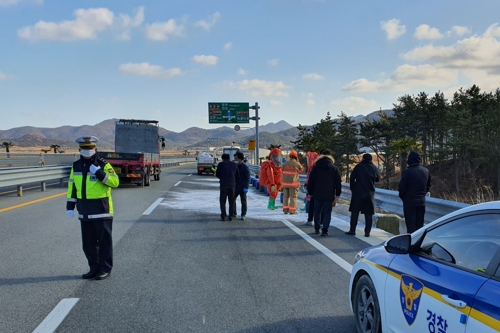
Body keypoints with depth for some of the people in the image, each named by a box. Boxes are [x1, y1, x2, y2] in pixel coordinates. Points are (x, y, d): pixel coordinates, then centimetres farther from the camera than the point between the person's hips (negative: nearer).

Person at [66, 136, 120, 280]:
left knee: (104, 241, 3)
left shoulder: (103, 165, -8)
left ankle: (105, 269, 13)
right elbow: (72, 187, 13)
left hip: (102, 210, -6)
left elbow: (115, 182, -16)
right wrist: (70, 206, 7)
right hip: (85, 212, 6)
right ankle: (94, 268, 25)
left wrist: (99, 173, -25)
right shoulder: (76, 166, 8)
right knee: (88, 242, 12)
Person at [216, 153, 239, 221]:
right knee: (231, 202, 10)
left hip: (224, 185, -2)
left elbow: (217, 175, 5)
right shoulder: (234, 165, 8)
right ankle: (230, 216, 8)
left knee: (222, 201, 6)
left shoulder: (220, 164, 0)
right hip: (232, 185, 2)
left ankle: (223, 216, -2)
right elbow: (237, 175, 11)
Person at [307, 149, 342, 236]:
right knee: (327, 213, 3)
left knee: (317, 212, 15)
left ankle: (317, 229, 21)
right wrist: (336, 196, 4)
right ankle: (324, 230, -5)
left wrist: (310, 192, 10)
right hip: (329, 196, -1)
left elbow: (311, 181, 3)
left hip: (317, 194, 1)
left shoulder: (315, 167, 2)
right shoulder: (334, 168, 2)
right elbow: (338, 183, 1)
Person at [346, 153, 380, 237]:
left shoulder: (358, 166, -3)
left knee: (355, 212, 6)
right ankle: (367, 232, 3)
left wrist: (352, 188, 7)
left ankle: (352, 230, 5)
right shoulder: (374, 168, 2)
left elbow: (352, 178, -5)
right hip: (370, 194, 2)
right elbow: (378, 179, 16)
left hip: (358, 193, -2)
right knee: (368, 214, 5)